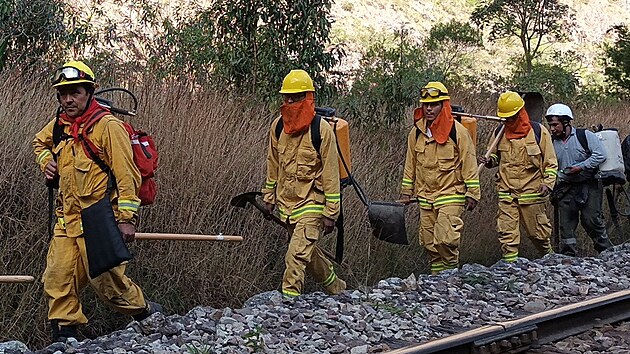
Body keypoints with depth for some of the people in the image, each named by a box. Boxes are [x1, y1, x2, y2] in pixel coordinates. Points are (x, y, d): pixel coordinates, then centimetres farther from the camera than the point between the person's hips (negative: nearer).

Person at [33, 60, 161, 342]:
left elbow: (126, 175, -14)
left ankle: (149, 314, 24)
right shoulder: (59, 126, 11)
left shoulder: (108, 126, -11)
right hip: (67, 221, 7)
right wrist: (46, 161, 14)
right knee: (58, 282, 1)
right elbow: (39, 142, 36)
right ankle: (63, 338, 12)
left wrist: (127, 218, -18)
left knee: (107, 282, -1)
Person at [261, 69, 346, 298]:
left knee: (297, 254, -17)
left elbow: (330, 173, -12)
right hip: (286, 202, 7)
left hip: (312, 204, -7)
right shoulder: (277, 126, 3)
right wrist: (269, 196, 17)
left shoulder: (321, 129, -14)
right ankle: (337, 288, 37)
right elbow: (273, 165, 16)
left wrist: (330, 213, -13)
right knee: (308, 251, 18)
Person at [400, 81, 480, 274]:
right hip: (425, 197, 5)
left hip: (450, 195, -5)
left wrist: (472, 194, -6)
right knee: (429, 242, 8)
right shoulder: (416, 132, 7)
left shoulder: (457, 131, -8)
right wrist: (406, 191, 15)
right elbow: (410, 164, 16)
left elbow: (469, 164, -5)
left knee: (445, 240, -16)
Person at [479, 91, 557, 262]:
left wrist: (548, 183, -13)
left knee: (538, 232, 9)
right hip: (506, 192, 3)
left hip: (532, 192, -3)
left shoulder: (538, 131, -3)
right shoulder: (500, 133, 7)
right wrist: (490, 161, 0)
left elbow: (550, 162, 1)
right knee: (506, 233, -5)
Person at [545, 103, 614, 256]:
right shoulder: (552, 143, 9)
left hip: (589, 186, -5)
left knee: (591, 220, -8)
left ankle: (607, 252, 7)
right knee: (566, 225, 2)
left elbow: (600, 155, -13)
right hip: (566, 189, 5)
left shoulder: (585, 135, -4)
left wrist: (581, 167, -17)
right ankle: (568, 257, 10)